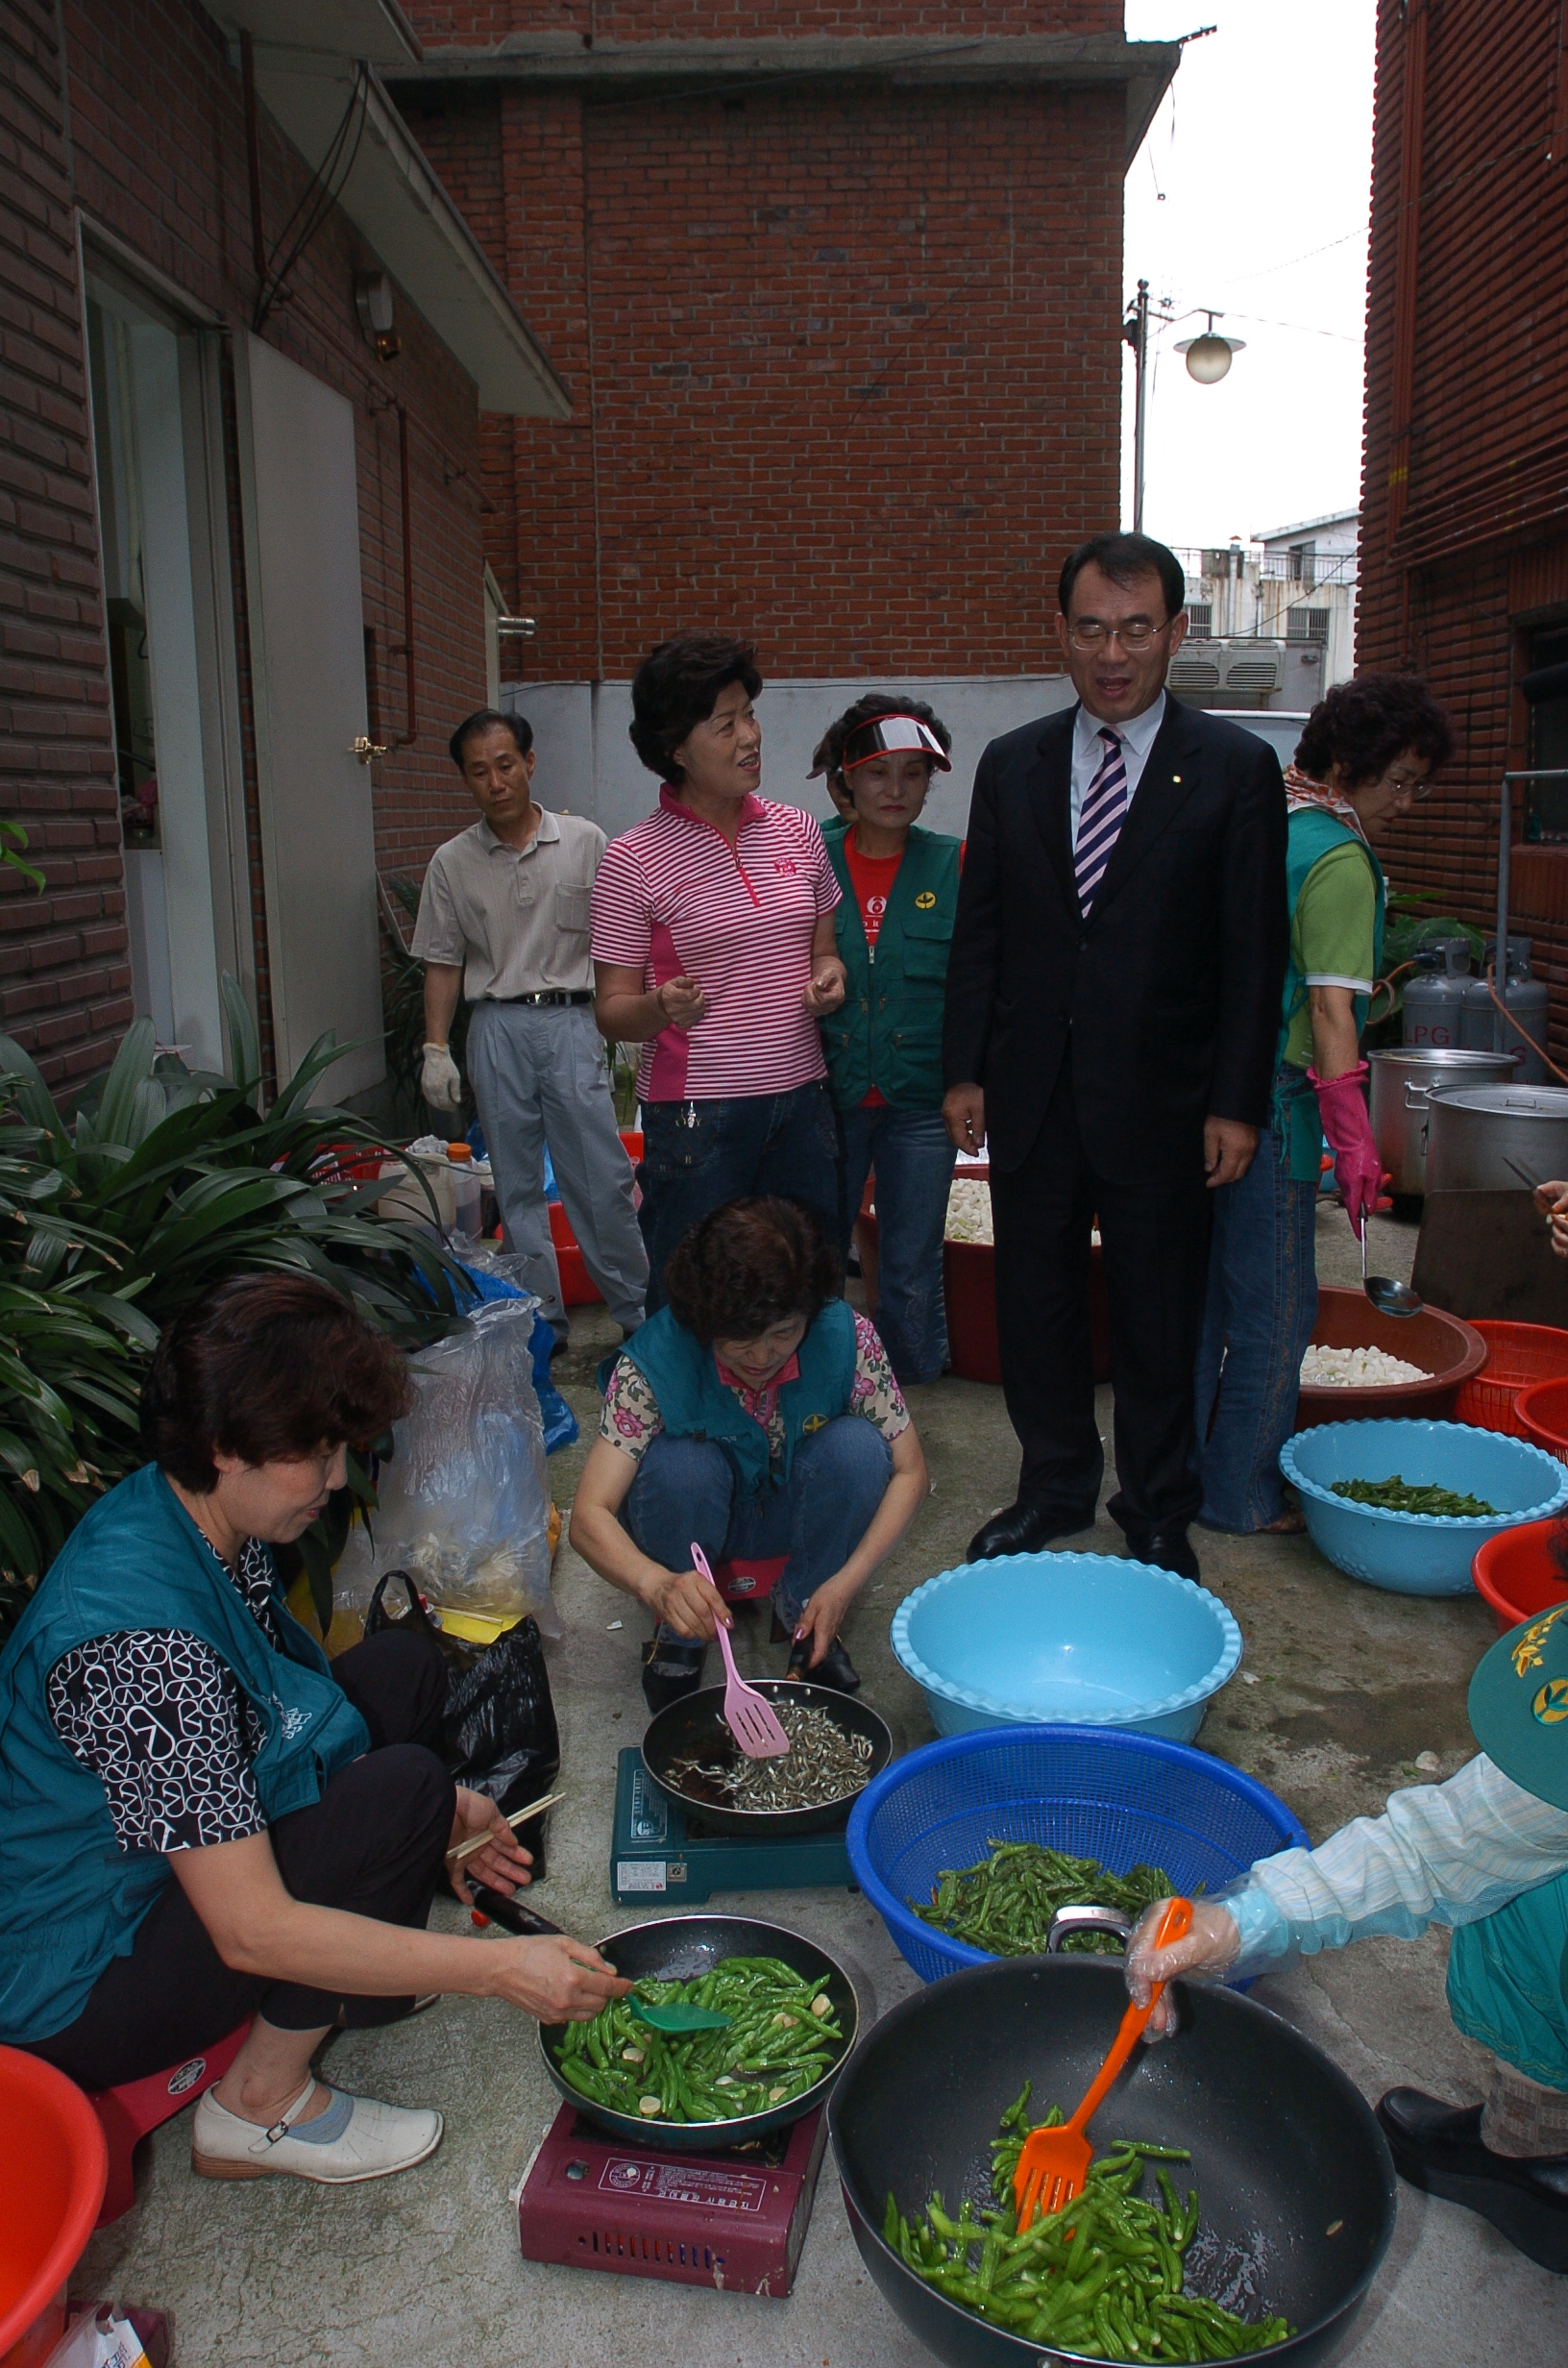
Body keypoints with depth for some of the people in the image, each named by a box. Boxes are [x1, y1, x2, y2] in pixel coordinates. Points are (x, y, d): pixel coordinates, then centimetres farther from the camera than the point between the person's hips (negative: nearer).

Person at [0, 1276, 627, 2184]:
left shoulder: (190, 1516, -7)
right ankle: (261, 2107, -4)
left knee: (405, 1669, 2)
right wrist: (501, 1968, -29)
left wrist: (437, 1807, 1)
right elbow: (251, 1931, -33)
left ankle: (329, 1980, 9)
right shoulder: (140, 1634, -35)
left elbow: (272, 1702, 9)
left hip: (163, 1853, 9)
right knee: (402, 1790, -23)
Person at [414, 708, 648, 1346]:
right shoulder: (452, 862, 5)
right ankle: (544, 1322, 17)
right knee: (519, 1186, 7)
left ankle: (637, 1310, 11)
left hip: (570, 1020, -2)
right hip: (497, 1029, 2)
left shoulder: (584, 842, 2)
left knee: (603, 1179, -3)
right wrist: (435, 1048, 2)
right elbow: (443, 963, 9)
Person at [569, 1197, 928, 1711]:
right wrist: (657, 1585, -54)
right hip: (696, 1526, -1)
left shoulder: (846, 1339, -26)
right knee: (678, 1462, -34)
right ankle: (677, 1637, -8)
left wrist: (845, 1583, -29)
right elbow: (589, 1515, -33)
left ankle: (801, 1614, -6)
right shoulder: (657, 1358, -30)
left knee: (857, 1446, -28)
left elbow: (910, 1473, -17)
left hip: (798, 1520, 2)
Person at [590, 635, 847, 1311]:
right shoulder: (633, 861, -6)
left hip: (800, 1100, 5)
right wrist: (662, 1007, -24)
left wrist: (828, 978, -1)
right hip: (697, 1113, -4)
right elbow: (613, 1011, -3)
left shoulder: (796, 831, 9)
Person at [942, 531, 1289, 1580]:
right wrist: (965, 1070, 4)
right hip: (1031, 1098, 3)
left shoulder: (1236, 768, -3)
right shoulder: (1012, 764, 6)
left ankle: (1157, 1509, 30)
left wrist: (1237, 1103, -8)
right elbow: (979, 930, 8)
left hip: (1158, 1103, -3)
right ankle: (1054, 1487, 33)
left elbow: (1254, 949, -4)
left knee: (1159, 1321, 10)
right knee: (1035, 1307, 13)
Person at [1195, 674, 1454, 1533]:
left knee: (1208, 1294, 16)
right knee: (1274, 1309, 3)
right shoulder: (1339, 858, -12)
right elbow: (1331, 1010, -17)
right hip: (1275, 1104, -9)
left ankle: (1183, 1473, 27)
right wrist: (1354, 1137, -17)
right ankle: (1244, 1495, 13)